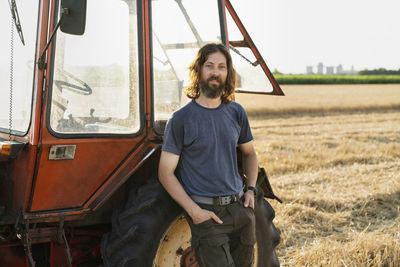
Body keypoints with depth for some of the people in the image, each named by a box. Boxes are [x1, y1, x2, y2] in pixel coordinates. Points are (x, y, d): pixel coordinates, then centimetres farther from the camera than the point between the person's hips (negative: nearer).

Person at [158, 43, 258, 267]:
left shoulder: (236, 112, 7)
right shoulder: (181, 119, -8)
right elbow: (166, 173, -8)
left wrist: (251, 189, 6)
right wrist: (193, 210, -17)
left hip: (240, 207, 5)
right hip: (207, 212, -5)